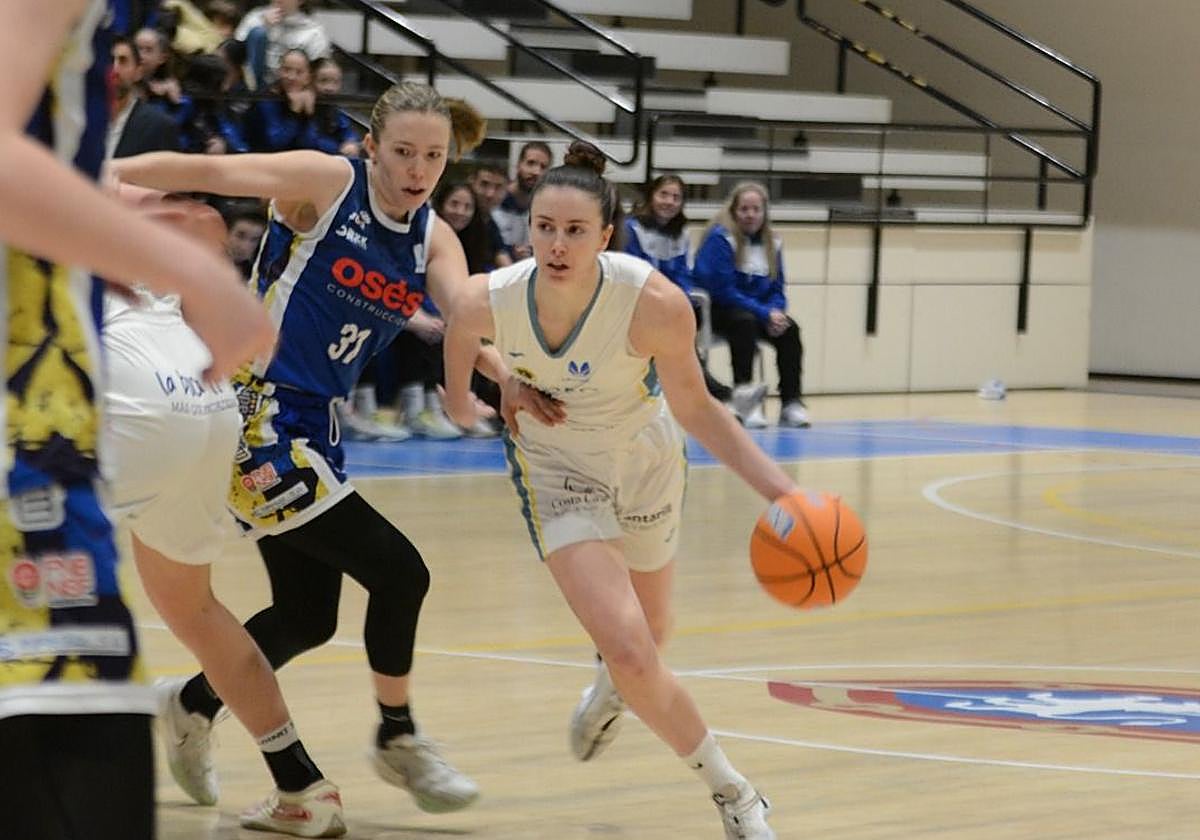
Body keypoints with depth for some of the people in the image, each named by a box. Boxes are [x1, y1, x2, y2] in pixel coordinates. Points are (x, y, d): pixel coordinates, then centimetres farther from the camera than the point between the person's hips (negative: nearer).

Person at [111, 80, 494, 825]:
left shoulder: (434, 239, 5)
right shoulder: (326, 183, -12)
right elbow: (204, 172, -18)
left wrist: (504, 370, -35)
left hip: (314, 428, 8)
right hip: (259, 417, -8)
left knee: (307, 619, 15)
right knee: (398, 570, -9)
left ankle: (193, 707, 36)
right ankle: (398, 737, 10)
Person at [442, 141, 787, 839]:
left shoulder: (656, 303, -33)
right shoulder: (488, 301, -28)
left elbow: (696, 409, -19)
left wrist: (782, 490, -29)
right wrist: (461, 395, 14)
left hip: (645, 459, 1)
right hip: (558, 469, -1)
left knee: (648, 635, 24)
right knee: (629, 652, -18)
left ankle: (609, 691, 64)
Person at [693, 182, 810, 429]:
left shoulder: (771, 244, 7)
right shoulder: (720, 238, -13)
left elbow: (776, 290, 11)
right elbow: (722, 289, -19)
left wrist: (776, 312, -14)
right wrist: (764, 313, -23)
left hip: (758, 312, 6)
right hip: (717, 311, -6)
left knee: (789, 329, -20)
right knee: (746, 322, -36)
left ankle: (791, 403, -20)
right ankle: (744, 397, -36)